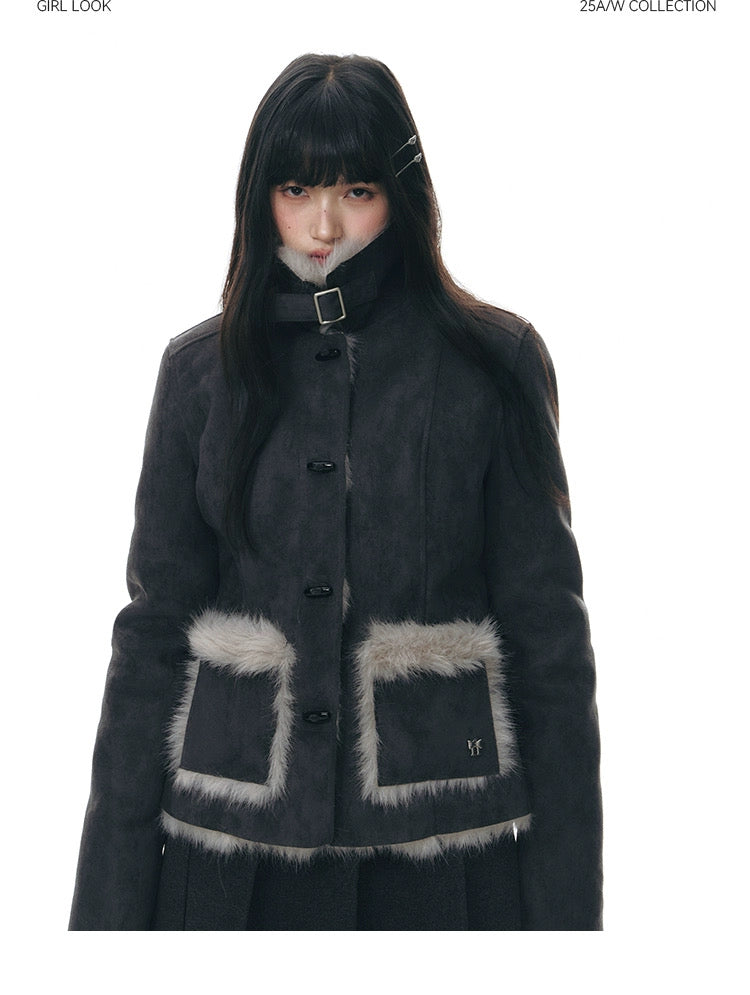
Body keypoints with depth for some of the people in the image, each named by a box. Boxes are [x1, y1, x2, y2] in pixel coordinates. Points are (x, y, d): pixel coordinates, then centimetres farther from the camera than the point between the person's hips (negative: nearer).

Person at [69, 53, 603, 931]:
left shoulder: (492, 364, -4)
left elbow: (547, 633, -3)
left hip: (439, 854, -1)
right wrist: (112, 893, 0)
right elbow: (154, 630, 2)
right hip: (229, 843, 2)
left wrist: (566, 896, -5)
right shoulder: (202, 370, 1)